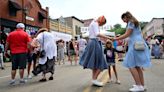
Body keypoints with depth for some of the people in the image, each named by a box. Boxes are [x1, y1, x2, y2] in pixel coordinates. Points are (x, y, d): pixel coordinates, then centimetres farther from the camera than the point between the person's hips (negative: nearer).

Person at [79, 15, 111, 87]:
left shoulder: (92, 23, 23)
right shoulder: (95, 23, -7)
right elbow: (97, 34, -22)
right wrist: (107, 37, -25)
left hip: (91, 42, 10)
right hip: (95, 43, -10)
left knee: (94, 62, 11)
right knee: (100, 63, -5)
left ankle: (94, 80, 14)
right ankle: (94, 79, -2)